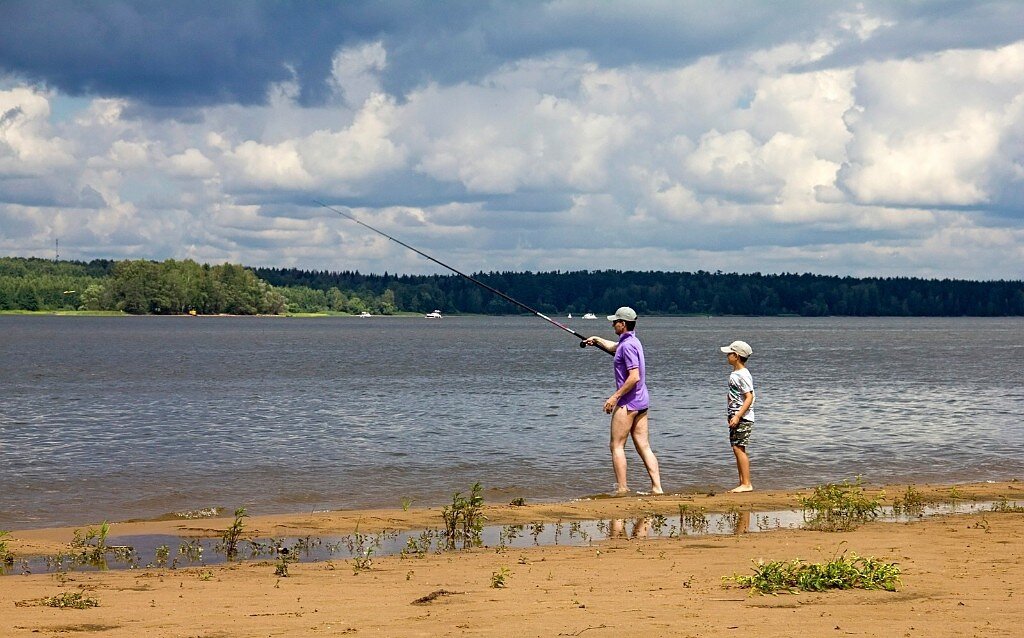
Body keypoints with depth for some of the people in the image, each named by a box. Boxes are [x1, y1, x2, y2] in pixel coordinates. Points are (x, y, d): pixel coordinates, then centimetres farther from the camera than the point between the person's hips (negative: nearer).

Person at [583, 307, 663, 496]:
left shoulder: (628, 345, -16)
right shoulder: (632, 341, 15)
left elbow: (634, 377, -24)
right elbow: (614, 347, 41)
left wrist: (615, 397, -20)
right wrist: (597, 340, 40)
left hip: (628, 402, -9)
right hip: (641, 401, 9)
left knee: (617, 445, -4)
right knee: (644, 446, 5)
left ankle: (621, 489, -7)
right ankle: (657, 487, -2)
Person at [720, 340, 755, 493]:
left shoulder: (743, 375, -16)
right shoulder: (735, 374, 14)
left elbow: (749, 398, -21)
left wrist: (737, 416, -26)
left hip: (743, 417, -10)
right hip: (735, 417, 10)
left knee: (738, 448, -12)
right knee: (737, 449, 11)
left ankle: (747, 483, -11)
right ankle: (742, 483, 15)